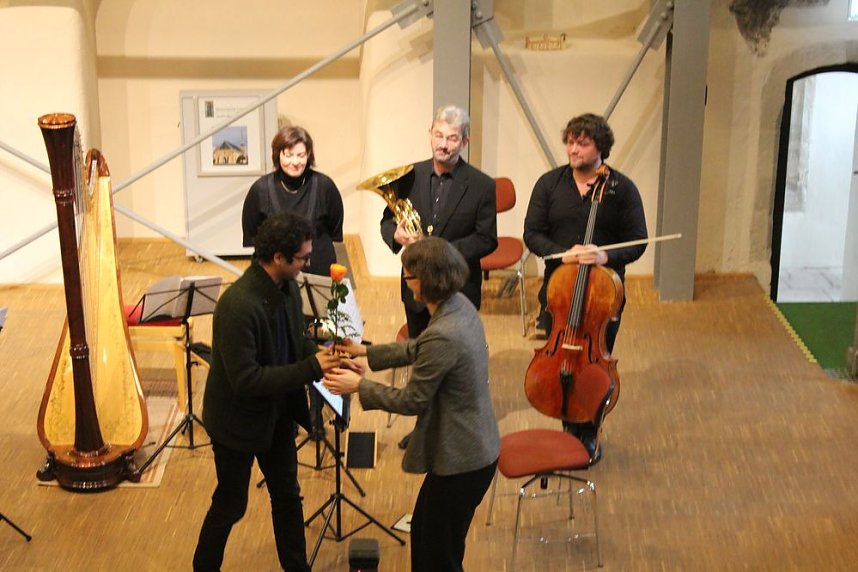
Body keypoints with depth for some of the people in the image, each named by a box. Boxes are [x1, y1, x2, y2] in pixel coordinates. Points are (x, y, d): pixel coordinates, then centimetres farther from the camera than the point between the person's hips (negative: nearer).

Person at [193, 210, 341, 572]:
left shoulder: (286, 287, -7)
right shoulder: (239, 305, -33)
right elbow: (245, 379, -32)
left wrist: (322, 358, -10)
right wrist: (310, 368, -30)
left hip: (278, 413, 7)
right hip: (239, 421, -7)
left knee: (287, 497, 19)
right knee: (231, 505, 11)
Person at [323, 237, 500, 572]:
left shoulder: (443, 336, -32)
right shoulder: (459, 305, -2)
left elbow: (412, 401, -19)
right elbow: (418, 350, 15)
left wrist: (358, 386, -7)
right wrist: (366, 352, 14)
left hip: (462, 460, -10)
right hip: (474, 447, 10)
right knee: (422, 531, 27)